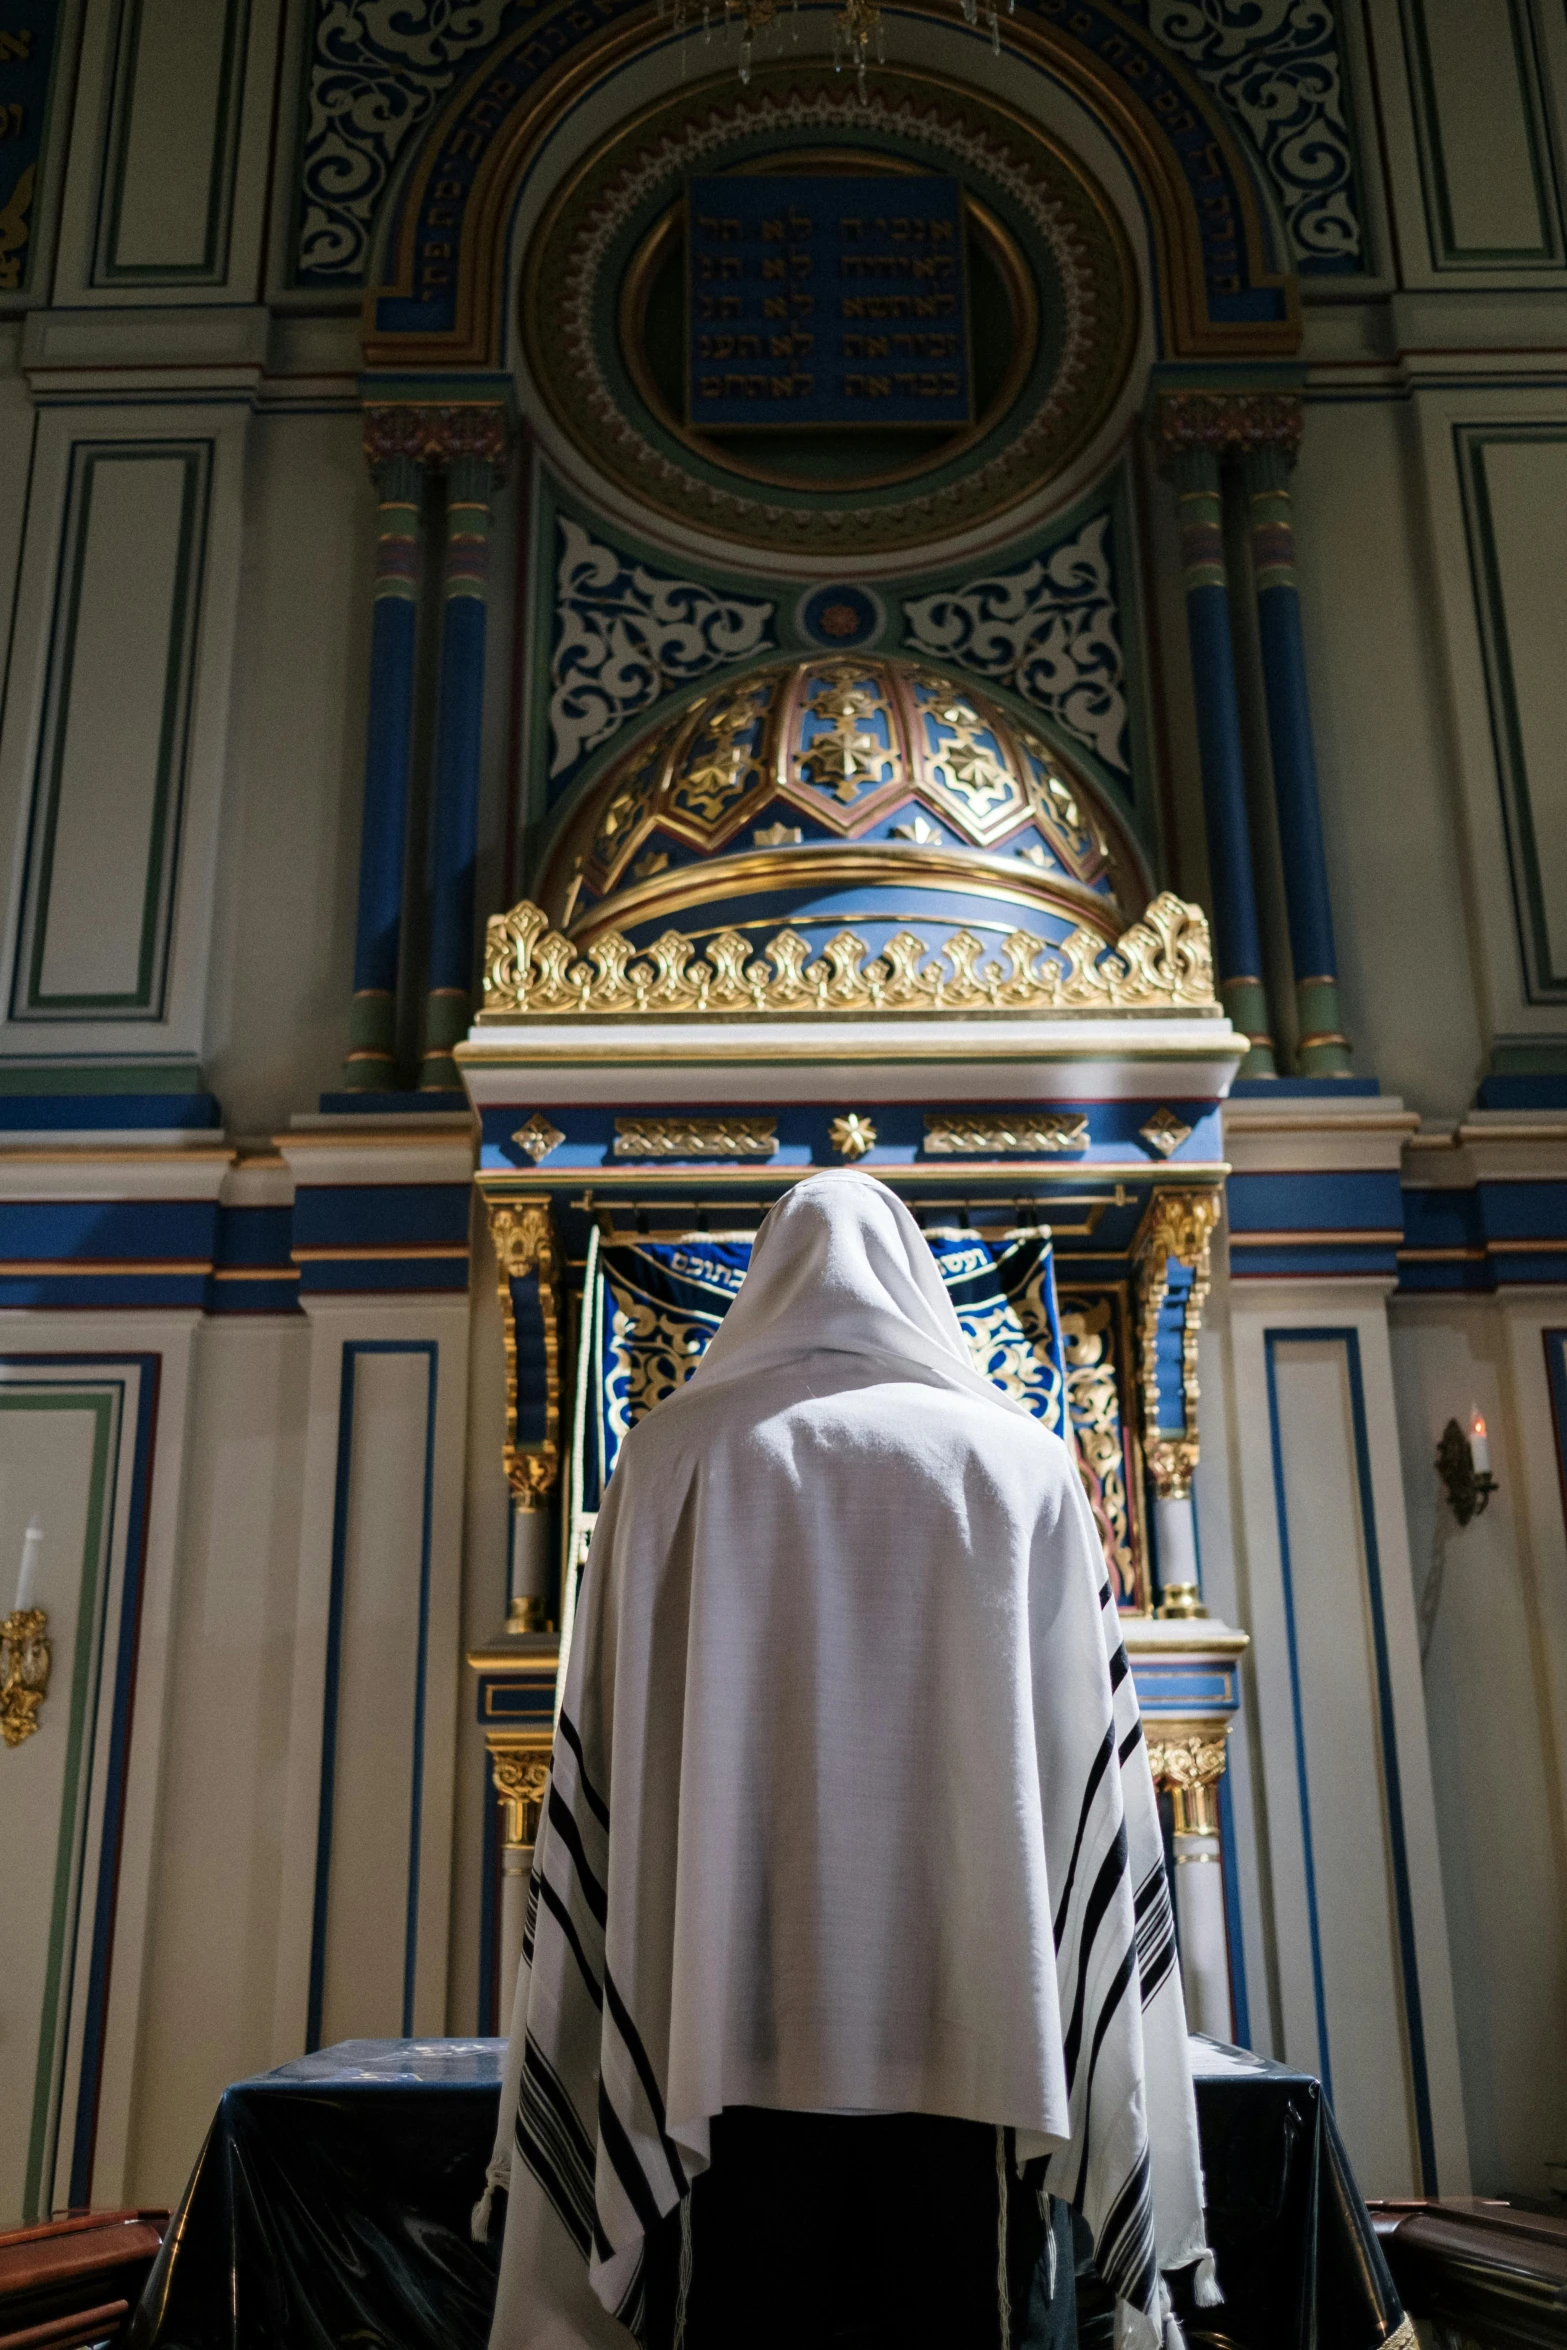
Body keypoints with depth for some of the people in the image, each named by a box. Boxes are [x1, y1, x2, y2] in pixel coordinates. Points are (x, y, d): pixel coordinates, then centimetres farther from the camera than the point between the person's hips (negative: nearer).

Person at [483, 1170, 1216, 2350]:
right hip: (979, 2029, 1)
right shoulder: (1022, 1460, 7)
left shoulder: (681, 1454, 6)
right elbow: (1097, 1777, 4)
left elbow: (604, 1776, 2)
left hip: (742, 2035, 0)